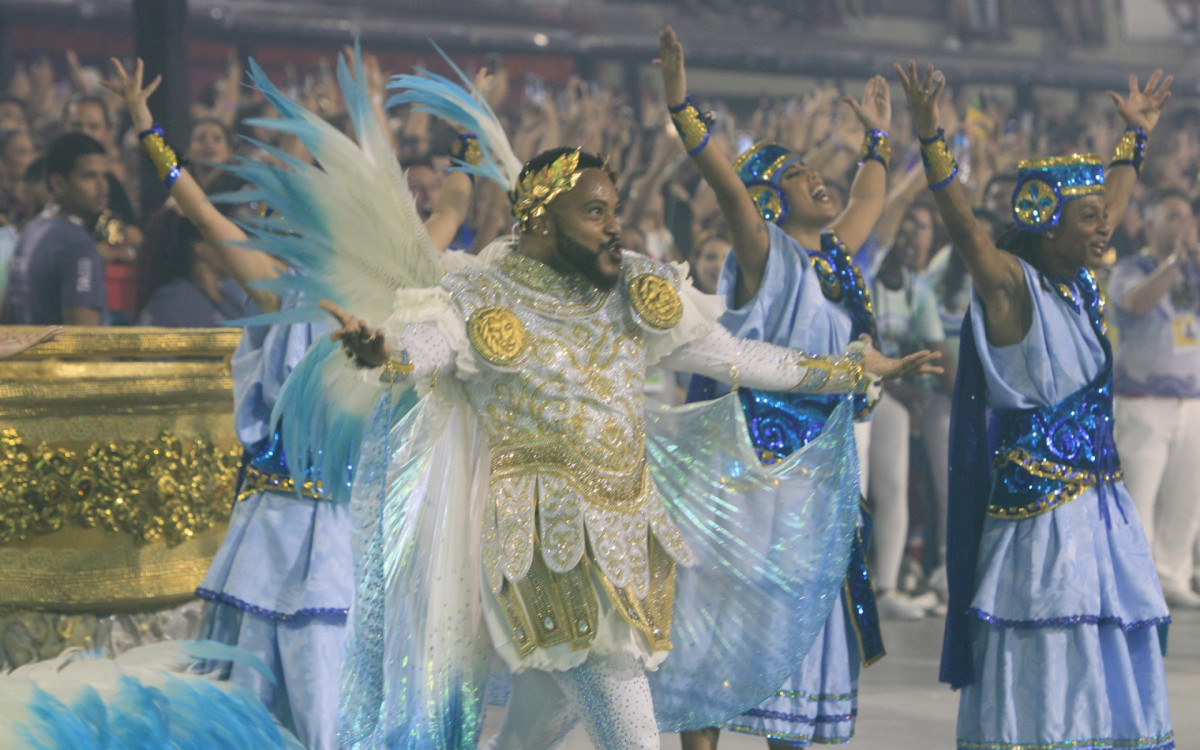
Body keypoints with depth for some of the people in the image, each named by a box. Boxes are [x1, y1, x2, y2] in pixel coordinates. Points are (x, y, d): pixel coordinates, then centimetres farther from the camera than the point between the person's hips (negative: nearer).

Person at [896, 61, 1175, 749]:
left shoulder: (1080, 284, 10)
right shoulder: (1011, 285, -11)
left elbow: (1114, 206, 27)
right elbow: (964, 226, -27)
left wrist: (1137, 135, 36)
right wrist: (931, 139, -39)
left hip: (1103, 504, 8)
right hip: (1038, 509, -8)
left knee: (1112, 651, 9)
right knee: (1046, 662, -7)